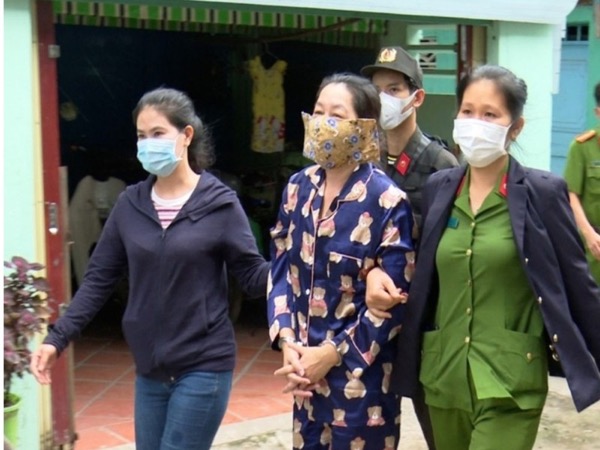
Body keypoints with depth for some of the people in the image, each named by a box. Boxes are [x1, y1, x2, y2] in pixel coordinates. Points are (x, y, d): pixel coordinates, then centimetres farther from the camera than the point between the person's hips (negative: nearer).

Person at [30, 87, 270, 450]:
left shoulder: (219, 203, -8)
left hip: (203, 367, -4)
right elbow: (99, 279, 5)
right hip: (150, 369, 4)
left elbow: (253, 274, -7)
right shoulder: (131, 204, 3)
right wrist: (57, 338, -1)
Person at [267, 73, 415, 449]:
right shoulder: (299, 188, 4)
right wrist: (287, 343, -6)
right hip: (305, 369, 5)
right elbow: (281, 270, 7)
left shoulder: (387, 201, -12)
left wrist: (334, 353, -13)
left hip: (361, 373, -5)